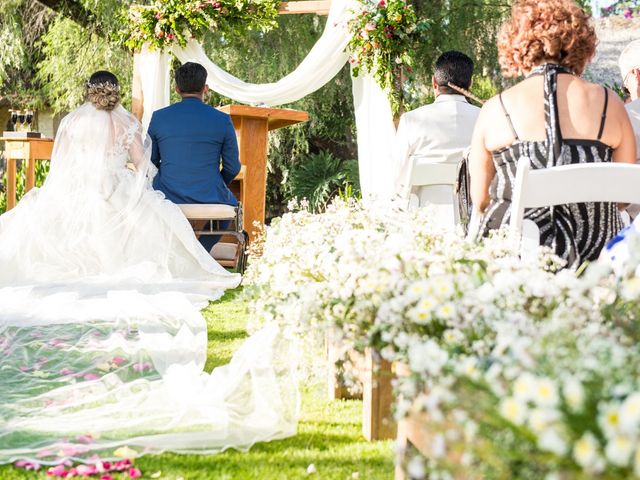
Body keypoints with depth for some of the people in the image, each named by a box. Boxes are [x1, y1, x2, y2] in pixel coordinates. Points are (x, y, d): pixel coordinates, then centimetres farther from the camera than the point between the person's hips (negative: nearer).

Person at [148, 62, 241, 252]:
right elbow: (233, 167, 2)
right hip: (210, 199, -1)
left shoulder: (159, 117, -3)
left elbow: (150, 162, 6)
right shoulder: (222, 120, -5)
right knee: (230, 204, 34)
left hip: (168, 200, 1)